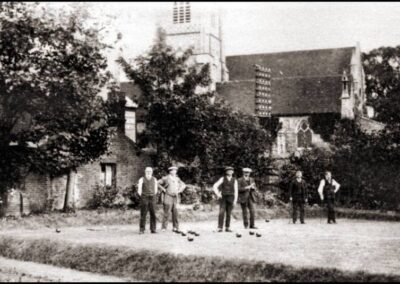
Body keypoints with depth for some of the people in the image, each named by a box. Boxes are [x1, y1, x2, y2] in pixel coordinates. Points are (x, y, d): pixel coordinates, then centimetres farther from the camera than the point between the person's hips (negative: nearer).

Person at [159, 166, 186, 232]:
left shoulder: (177, 179, 11)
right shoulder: (166, 178, -2)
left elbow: (183, 185, 23)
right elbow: (158, 183, 0)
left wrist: (179, 191, 10)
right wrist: (163, 189, -3)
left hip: (175, 197, 4)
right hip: (168, 197, -4)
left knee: (175, 212, 2)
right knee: (167, 213, -7)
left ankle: (175, 227, 8)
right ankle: (164, 227, -2)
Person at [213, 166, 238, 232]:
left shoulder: (234, 180, 4)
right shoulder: (222, 179, 1)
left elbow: (236, 191, 3)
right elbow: (215, 186, -2)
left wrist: (235, 201, -4)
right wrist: (217, 194, -15)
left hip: (230, 198, 2)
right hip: (223, 198, -2)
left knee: (229, 213, 3)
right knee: (221, 212, -13)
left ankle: (227, 228, 10)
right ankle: (220, 228, -12)